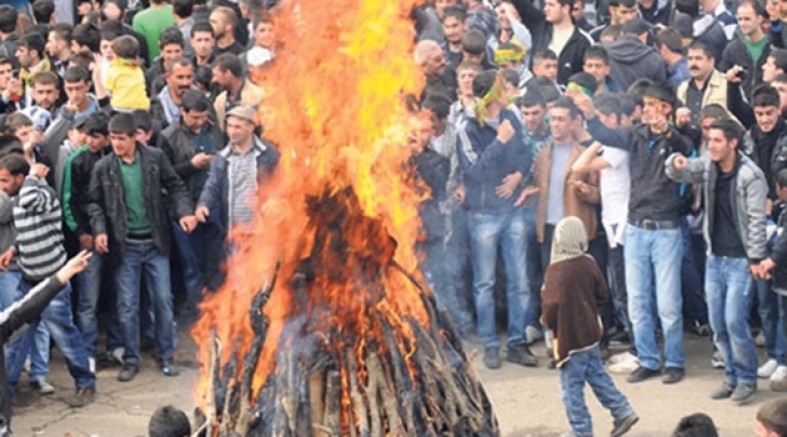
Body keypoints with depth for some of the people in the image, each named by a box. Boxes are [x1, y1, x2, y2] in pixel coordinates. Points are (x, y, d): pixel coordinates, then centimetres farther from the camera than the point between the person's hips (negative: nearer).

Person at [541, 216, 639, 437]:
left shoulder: (556, 271, -20)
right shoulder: (589, 264, -1)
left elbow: (551, 305, -25)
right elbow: (602, 296, 7)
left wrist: (547, 321, -5)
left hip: (568, 337, -7)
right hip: (590, 332, 7)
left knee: (571, 386, 3)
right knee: (597, 375, 22)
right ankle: (622, 411, 21)